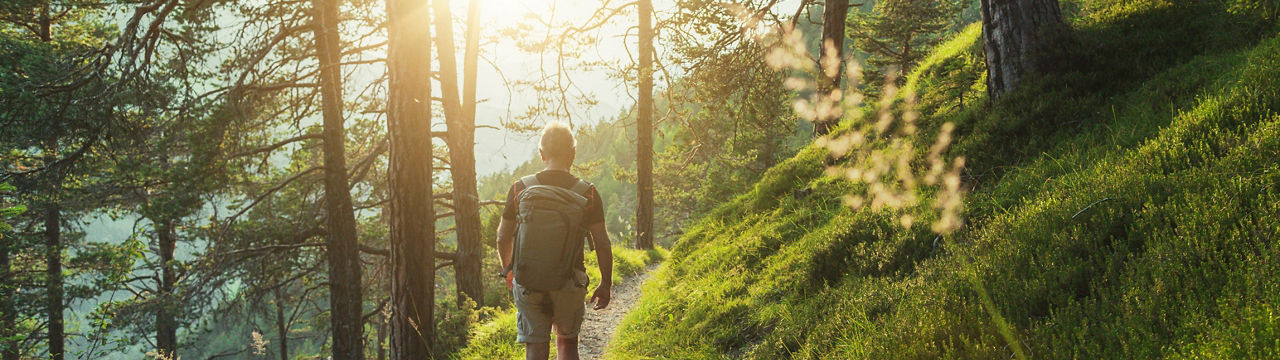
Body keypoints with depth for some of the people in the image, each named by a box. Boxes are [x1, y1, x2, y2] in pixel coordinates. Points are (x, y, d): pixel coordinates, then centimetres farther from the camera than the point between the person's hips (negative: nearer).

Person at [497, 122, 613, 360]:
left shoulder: (520, 190, -2)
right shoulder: (587, 193, -5)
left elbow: (503, 238, 8)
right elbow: (602, 244, -3)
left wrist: (508, 271, 25)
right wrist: (605, 285, 9)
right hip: (570, 283, 0)